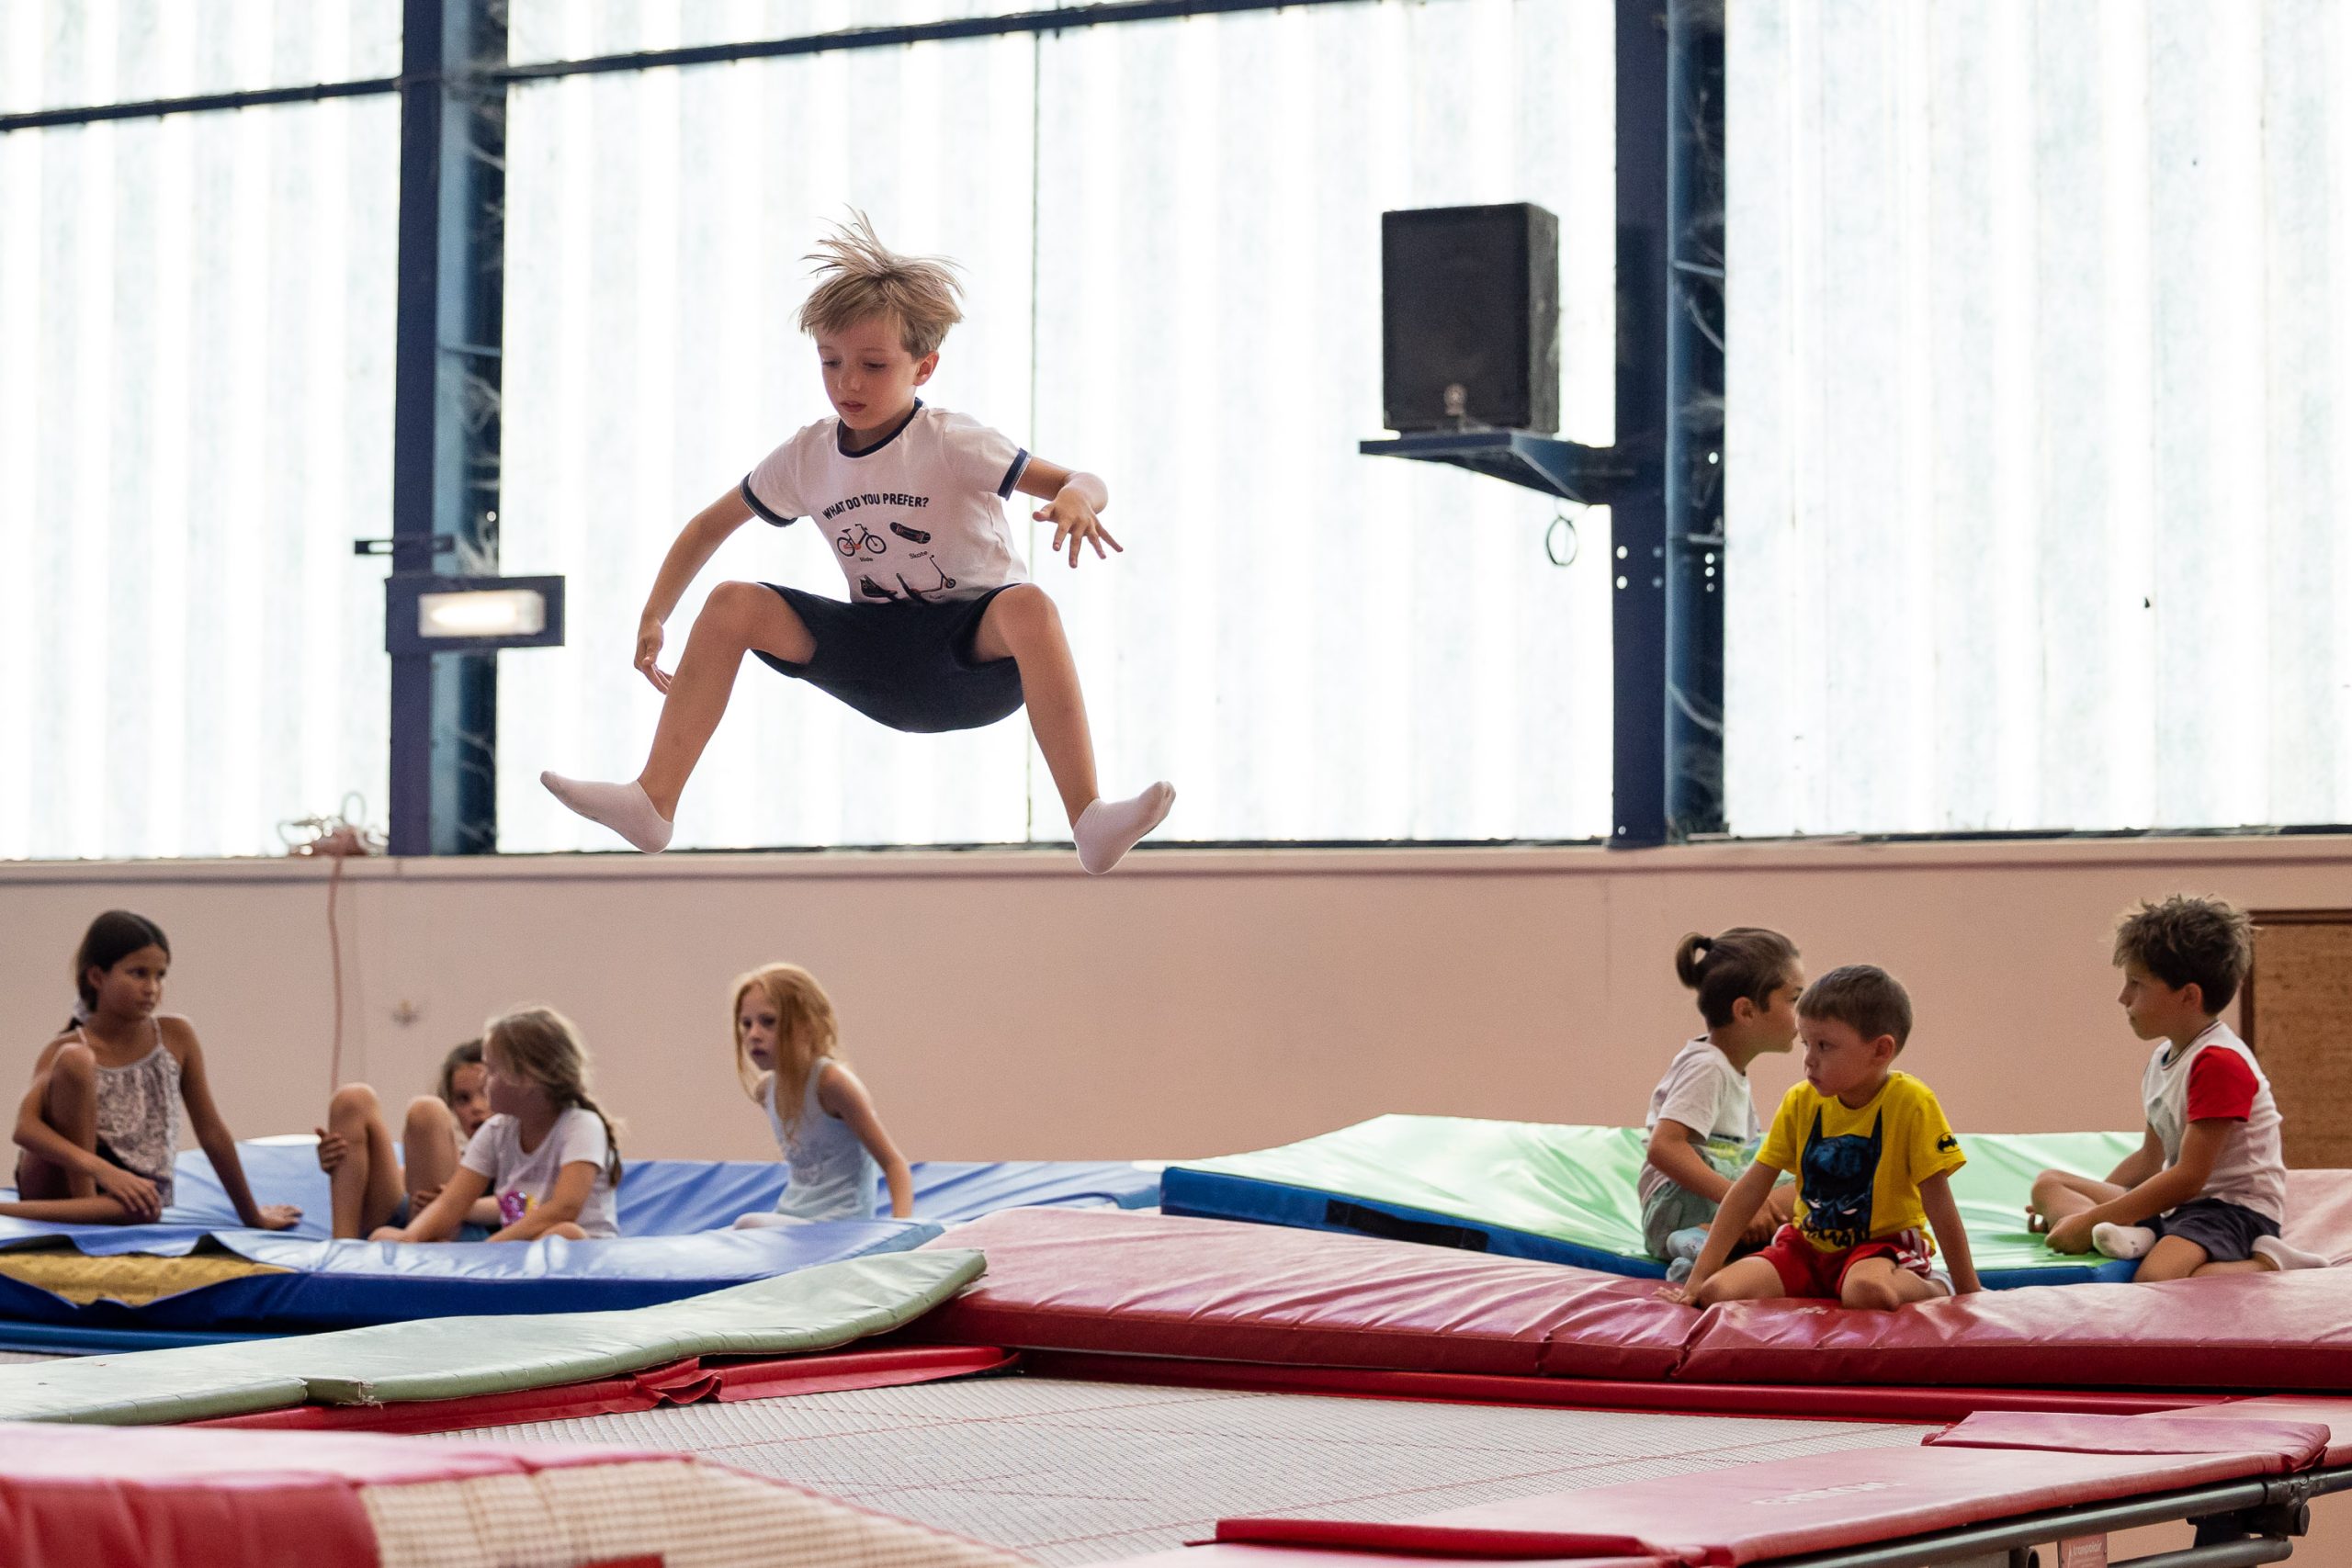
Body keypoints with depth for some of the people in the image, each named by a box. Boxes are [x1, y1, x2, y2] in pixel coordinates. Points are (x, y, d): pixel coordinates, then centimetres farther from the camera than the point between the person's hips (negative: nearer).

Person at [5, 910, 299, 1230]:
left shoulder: (177, 1036, 3)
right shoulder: (63, 1050, -4)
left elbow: (212, 1132, 8)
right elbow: (25, 1127, -21)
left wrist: (252, 1216, 10)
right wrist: (103, 1170, -35)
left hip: (137, 1192, 1)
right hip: (58, 1184, -1)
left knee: (140, 1208, -41)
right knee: (75, 1058, -24)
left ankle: (7, 1210, -27)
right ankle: (82, 1198, -22)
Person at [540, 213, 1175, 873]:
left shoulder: (952, 443, -12)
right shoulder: (807, 458, 1)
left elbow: (1084, 484, -17)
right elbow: (711, 524, 15)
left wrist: (1077, 500, -42)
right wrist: (654, 616, 5)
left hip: (974, 650, -4)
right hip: (877, 657, 4)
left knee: (1027, 605, -39)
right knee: (733, 603, -12)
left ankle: (1090, 823, -44)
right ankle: (653, 800, -15)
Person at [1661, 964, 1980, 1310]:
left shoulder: (1911, 1103, -15)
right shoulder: (1800, 1102, -1)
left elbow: (1939, 1204, -12)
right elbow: (1749, 1191, 0)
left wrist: (1969, 1293, -11)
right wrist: (1699, 1277, -5)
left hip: (1881, 1245, -4)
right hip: (1808, 1243, 4)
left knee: (1866, 1289, -40)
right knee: (1717, 1292, -20)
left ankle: (1934, 1288, -7)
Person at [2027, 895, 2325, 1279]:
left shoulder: (2219, 1061, -18)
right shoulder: (2163, 1059, 14)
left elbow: (2189, 1176, -20)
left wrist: (2091, 1218, -18)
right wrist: (2082, 1209, 19)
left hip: (2235, 1208, -11)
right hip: (2177, 1205, 11)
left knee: (2156, 1279, -40)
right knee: (2048, 1183, 8)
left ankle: (2268, 1264, -18)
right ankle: (2130, 1234, -21)